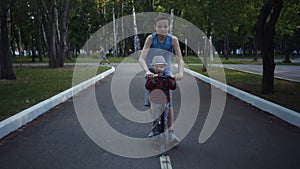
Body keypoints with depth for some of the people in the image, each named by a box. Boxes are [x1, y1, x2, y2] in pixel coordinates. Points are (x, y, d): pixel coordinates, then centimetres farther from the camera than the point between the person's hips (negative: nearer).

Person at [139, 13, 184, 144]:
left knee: (168, 103, -7)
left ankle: (171, 131, 2)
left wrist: (180, 73, -35)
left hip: (166, 73, 0)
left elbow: (180, 59, -16)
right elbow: (141, 58, -22)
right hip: (151, 73, 1)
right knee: (150, 103, 3)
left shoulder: (173, 40, -14)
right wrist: (147, 71, -40)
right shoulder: (151, 38, -16)